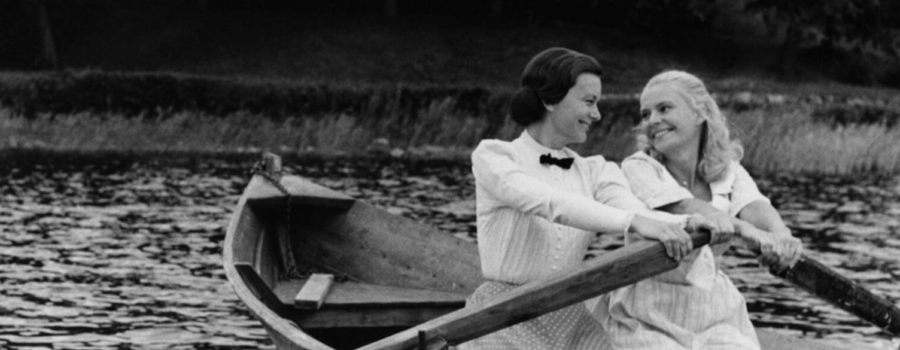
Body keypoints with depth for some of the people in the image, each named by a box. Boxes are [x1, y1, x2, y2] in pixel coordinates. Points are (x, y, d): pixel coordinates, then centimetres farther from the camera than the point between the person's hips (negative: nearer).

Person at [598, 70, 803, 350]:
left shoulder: (728, 172, 2)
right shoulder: (638, 169, -10)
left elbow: (756, 210, -18)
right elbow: (686, 210, -27)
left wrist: (782, 239, -43)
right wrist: (754, 234, -44)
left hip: (714, 317, 3)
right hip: (649, 320, -3)